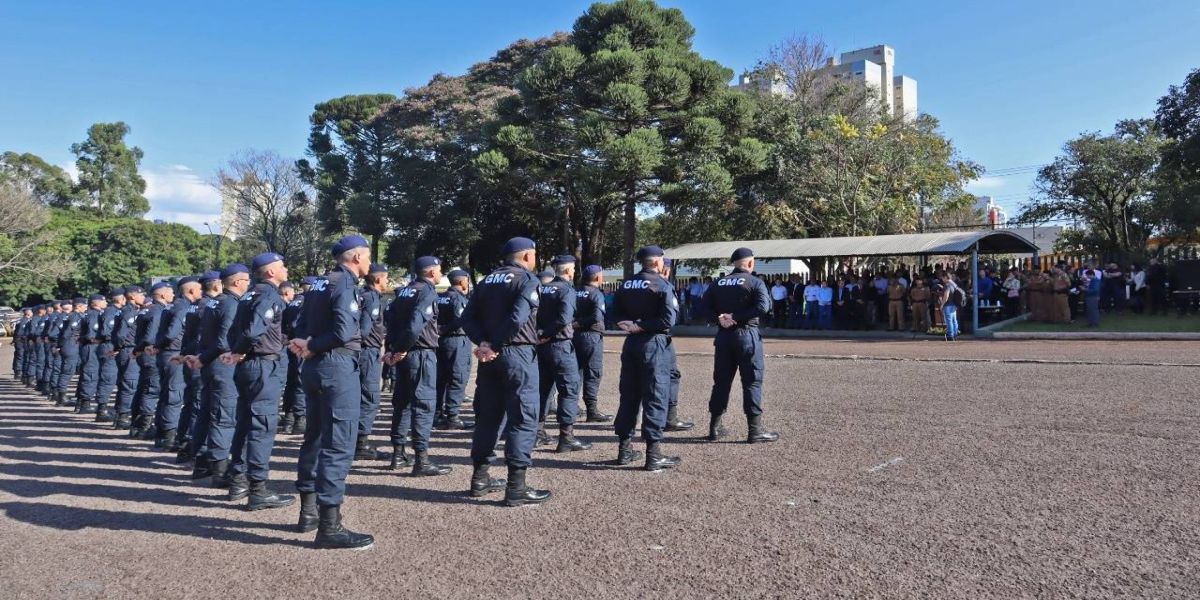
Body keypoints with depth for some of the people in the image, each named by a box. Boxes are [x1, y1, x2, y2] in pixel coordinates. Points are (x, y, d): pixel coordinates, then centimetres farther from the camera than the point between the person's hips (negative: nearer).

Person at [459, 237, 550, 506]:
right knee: (523, 418, -2)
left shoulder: (487, 280, 15)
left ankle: (480, 478, 21)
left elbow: (468, 317, 5)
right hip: (518, 353, -7)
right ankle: (516, 486, -3)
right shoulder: (527, 279, -7)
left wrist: (483, 343, -5)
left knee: (488, 414, 14)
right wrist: (494, 347, -14)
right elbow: (517, 318, -21)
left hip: (490, 356, 7)